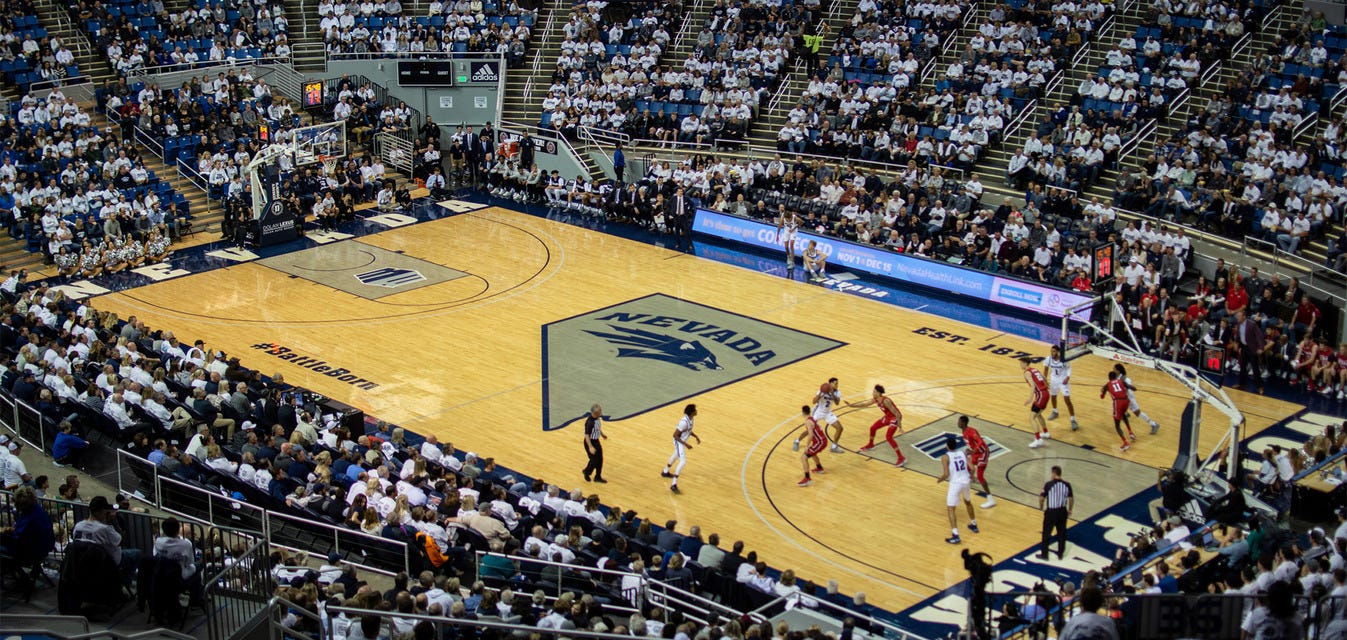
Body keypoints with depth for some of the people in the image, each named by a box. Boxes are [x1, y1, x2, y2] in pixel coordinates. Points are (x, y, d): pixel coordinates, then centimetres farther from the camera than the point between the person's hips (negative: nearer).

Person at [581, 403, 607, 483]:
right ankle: (587, 472, 31)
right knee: (594, 460, 3)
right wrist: (590, 447, -30)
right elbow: (586, 435, -28)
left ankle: (598, 477, 27)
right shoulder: (589, 422, -31)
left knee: (600, 459, 13)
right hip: (590, 442, -8)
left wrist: (602, 435, 28)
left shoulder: (598, 418, -5)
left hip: (596, 441, 8)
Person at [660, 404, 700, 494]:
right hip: (679, 442, -10)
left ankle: (665, 472, 58)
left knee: (676, 455, 32)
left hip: (683, 440, 10)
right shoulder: (684, 422, -34)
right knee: (683, 462, -17)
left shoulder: (690, 419, -6)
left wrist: (696, 436, 6)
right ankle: (674, 485, -16)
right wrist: (685, 444, -30)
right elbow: (675, 435, -29)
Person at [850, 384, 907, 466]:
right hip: (888, 417, 9)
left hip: (895, 418, -9)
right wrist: (851, 405, 2)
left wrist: (900, 427, -30)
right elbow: (864, 404, 9)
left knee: (888, 437, -23)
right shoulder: (875, 399, -5)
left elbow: (897, 413, -30)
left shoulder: (886, 401, -32)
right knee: (873, 428, 18)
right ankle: (870, 445, 49)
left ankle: (901, 458, -21)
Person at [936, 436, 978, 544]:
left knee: (950, 509, 0)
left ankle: (955, 536, -12)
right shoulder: (963, 453, 5)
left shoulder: (945, 457, -9)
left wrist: (939, 480, 4)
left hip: (955, 484, -6)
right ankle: (974, 525, 47)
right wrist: (971, 477, 21)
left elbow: (946, 474, -17)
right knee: (967, 502, 33)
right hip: (966, 481, 6)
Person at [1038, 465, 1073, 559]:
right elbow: (1071, 499, 4)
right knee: (1061, 533, 17)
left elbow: (1042, 498, -11)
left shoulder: (1049, 484, -16)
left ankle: (1044, 554, 18)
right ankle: (1060, 554, 26)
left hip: (1051, 512, -4)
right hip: (1062, 511, 4)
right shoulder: (1067, 485, -4)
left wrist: (1041, 507, 9)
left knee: (1046, 533, 10)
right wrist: (1069, 510, 20)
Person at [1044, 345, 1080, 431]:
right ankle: (1055, 412, 54)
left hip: (1063, 381, -4)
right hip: (1054, 380, 4)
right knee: (1053, 397, 24)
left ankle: (1073, 420, -4)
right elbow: (1047, 368, 1)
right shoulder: (1049, 358, -17)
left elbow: (1069, 368, -7)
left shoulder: (1063, 359, -25)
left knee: (1067, 400, -10)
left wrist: (1067, 378, -20)